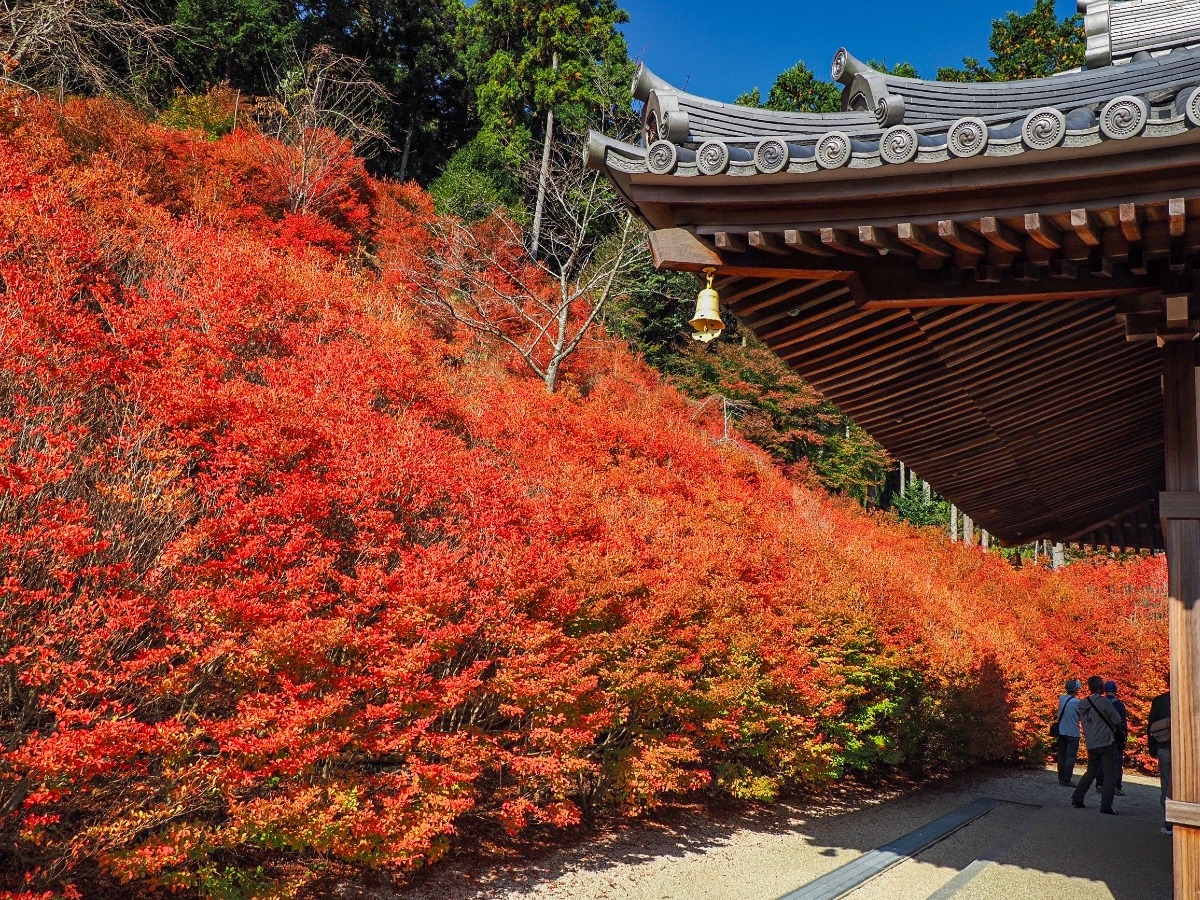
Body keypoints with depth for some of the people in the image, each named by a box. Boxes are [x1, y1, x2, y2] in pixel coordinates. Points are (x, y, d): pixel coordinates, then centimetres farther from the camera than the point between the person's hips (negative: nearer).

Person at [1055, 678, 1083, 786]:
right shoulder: (1077, 702, -15)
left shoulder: (1061, 699, 0)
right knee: (1071, 757, -2)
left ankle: (1061, 778, 14)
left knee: (1061, 756, 11)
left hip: (1061, 732, 6)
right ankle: (1067, 780, -4)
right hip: (1073, 733, -6)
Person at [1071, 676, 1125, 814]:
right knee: (1110, 774, 0)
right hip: (1107, 743, -6)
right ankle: (1106, 806, -5)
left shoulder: (1082, 704, 6)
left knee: (1091, 772, 19)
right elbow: (1117, 720, -7)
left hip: (1091, 745, 6)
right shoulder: (1104, 702, -12)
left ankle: (1077, 799, 17)